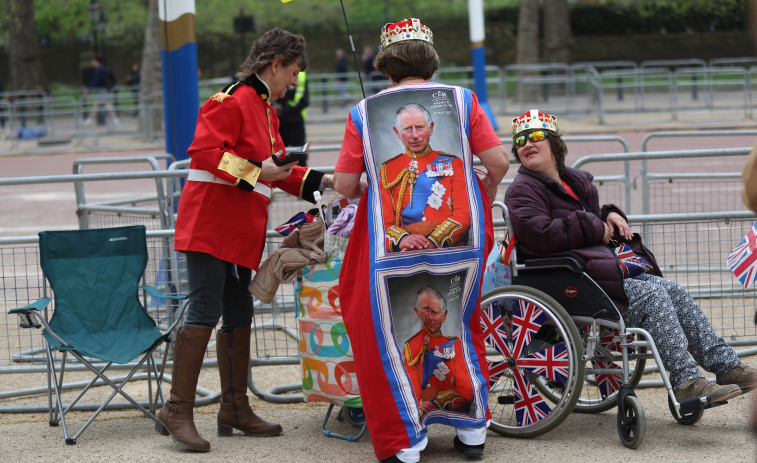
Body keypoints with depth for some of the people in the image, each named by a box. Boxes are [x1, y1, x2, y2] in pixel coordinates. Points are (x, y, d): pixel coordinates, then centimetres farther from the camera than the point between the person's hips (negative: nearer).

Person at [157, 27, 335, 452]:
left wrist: (320, 181, 18)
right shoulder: (232, 102, -12)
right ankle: (178, 412, -10)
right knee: (205, 312, -13)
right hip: (211, 222, -10)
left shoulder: (267, 111, 20)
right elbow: (203, 152, -21)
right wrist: (256, 171, -22)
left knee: (239, 315, 13)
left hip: (243, 230, 10)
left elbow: (276, 169, 26)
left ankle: (235, 409, 20)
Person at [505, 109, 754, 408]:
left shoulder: (577, 181, 24)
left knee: (674, 292, -7)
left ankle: (726, 366, -6)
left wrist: (610, 216, 8)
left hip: (610, 265, 9)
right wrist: (594, 227, -11)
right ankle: (686, 381, -27)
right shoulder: (522, 192, -2)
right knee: (651, 294, -24)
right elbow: (540, 234, -19)